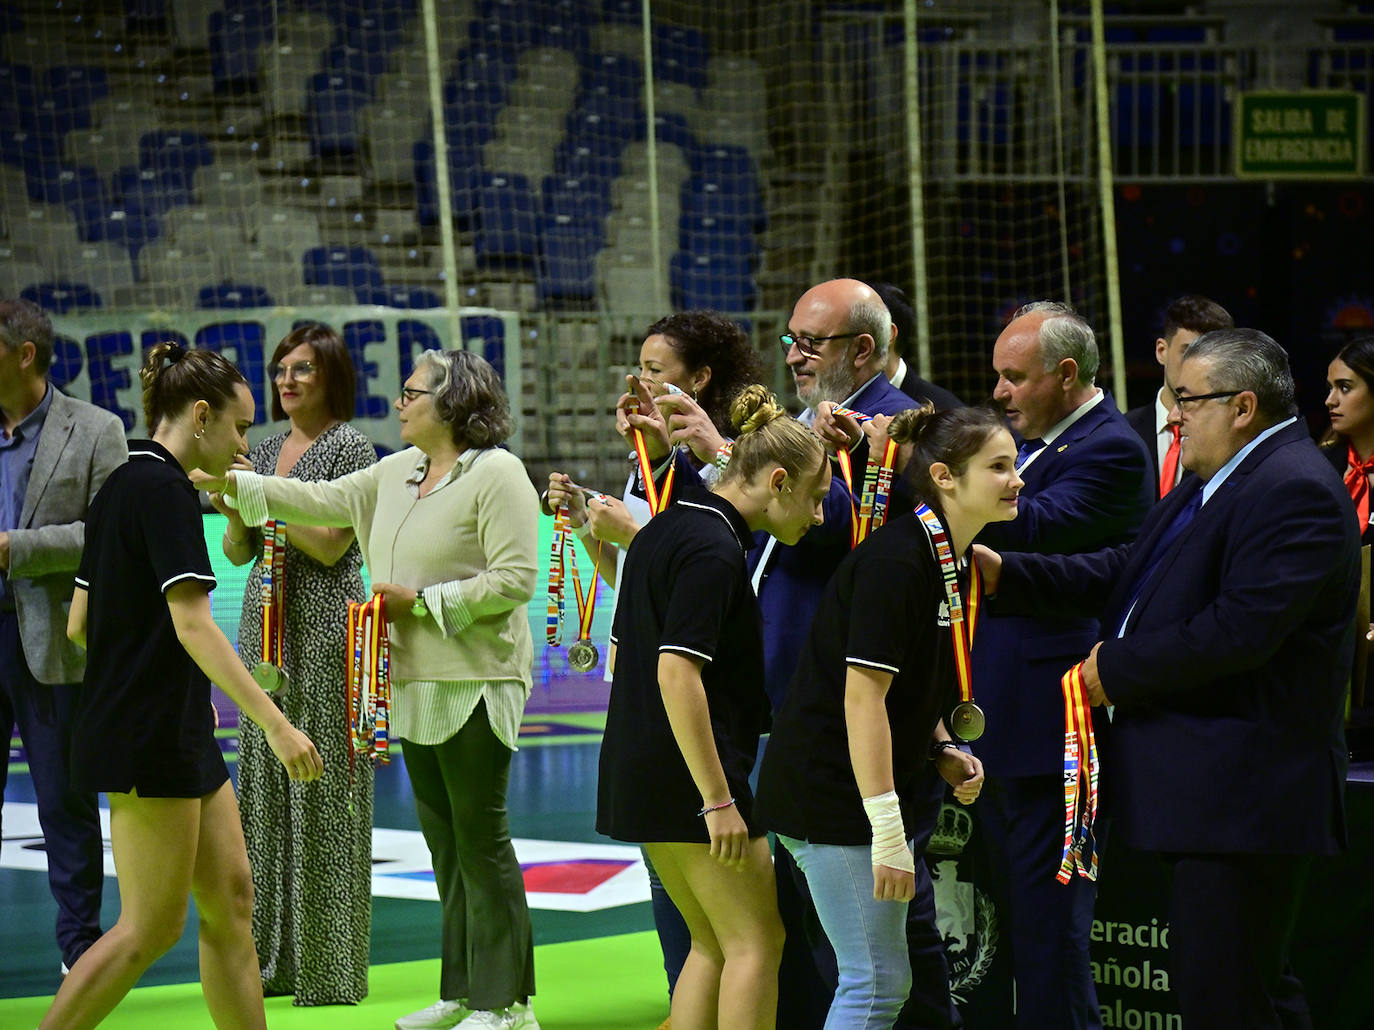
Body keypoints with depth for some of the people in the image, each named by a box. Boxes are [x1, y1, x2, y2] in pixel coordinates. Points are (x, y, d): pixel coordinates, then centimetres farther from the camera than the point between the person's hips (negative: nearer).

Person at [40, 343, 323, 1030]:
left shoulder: (120, 487, 14)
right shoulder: (164, 489, -15)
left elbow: (79, 624, 17)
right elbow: (191, 624, -23)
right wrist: (275, 722, -24)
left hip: (180, 738, 10)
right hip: (151, 741, -10)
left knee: (230, 901, 10)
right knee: (151, 927, -4)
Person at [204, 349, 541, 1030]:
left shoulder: (497, 474, -11)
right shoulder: (397, 473, 15)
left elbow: (515, 580, -17)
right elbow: (321, 501, 22)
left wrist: (420, 601, -15)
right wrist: (231, 483, 17)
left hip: (475, 685, -8)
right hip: (418, 685, 8)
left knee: (481, 840, -6)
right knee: (444, 841, 11)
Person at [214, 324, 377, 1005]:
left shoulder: (349, 447, -5)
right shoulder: (266, 450, 15)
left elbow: (330, 545, -14)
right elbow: (239, 553, 13)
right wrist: (236, 509, -6)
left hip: (324, 625, -7)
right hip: (266, 622, 7)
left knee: (323, 787, -6)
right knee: (268, 781, 6)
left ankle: (331, 967, -2)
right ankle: (275, 956, 11)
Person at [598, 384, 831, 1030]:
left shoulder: (663, 529, 14)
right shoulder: (714, 550, -16)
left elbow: (624, 650, 23)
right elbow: (677, 672, -23)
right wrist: (719, 800, -23)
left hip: (635, 775, 10)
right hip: (689, 780, -10)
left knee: (712, 945, 15)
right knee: (756, 943, -4)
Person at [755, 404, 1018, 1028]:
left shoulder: (949, 560, 11)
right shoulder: (896, 560, -19)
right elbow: (863, 697, -24)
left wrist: (943, 752, 7)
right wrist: (888, 832, -26)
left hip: (873, 790, 10)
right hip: (833, 792, -10)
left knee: (880, 979, 13)